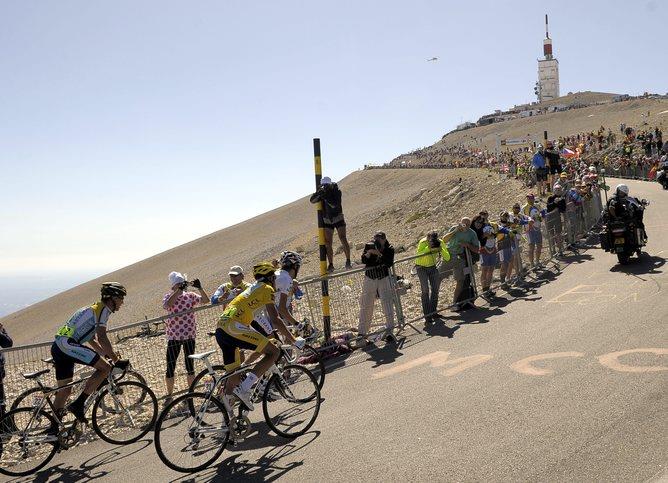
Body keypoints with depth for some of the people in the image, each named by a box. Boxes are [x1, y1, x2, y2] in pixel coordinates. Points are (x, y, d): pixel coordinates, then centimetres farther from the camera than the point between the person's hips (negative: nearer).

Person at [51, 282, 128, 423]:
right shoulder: (103, 309, -5)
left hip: (58, 348, 10)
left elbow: (91, 339, 33)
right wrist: (117, 360, -13)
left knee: (64, 391, 17)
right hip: (67, 344, -10)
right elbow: (102, 338, -16)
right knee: (105, 368, -13)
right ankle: (78, 404, -13)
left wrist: (107, 354, 30)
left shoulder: (94, 309, 26)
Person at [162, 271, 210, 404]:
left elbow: (206, 300, -6)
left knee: (190, 366, 7)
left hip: (189, 335, 1)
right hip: (173, 337, -1)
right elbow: (167, 305, -24)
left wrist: (199, 288, -18)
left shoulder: (190, 296, 4)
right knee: (170, 367, 2)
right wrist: (179, 290, -27)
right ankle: (169, 395, 17)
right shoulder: (169, 296, -1)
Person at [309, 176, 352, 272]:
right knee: (328, 243, -1)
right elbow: (312, 200, -15)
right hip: (327, 221, 4)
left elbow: (335, 204, -26)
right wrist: (318, 193, -31)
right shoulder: (322, 192, -2)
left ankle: (348, 261, -6)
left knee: (343, 239, -16)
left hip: (338, 219, -3)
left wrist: (326, 197, -35)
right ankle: (331, 265, 5)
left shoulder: (336, 191, -13)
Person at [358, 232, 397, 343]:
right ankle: (362, 332, 14)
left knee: (388, 305, -9)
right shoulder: (369, 246, 4)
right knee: (366, 306, 4)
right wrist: (369, 253, -23)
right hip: (369, 279, 1)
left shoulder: (389, 249, 2)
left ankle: (389, 332, -2)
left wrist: (379, 254, -20)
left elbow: (389, 263, -12)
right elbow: (363, 260, -6)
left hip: (384, 278, -1)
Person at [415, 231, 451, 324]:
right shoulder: (423, 243, -26)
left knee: (435, 289, 6)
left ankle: (433, 312, 22)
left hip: (432, 267, 4)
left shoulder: (441, 243, -15)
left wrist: (441, 250, -31)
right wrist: (428, 248, -43)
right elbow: (417, 255, -40)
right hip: (421, 268, -4)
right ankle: (427, 315, -9)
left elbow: (447, 258, -16)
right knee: (425, 290, -11)